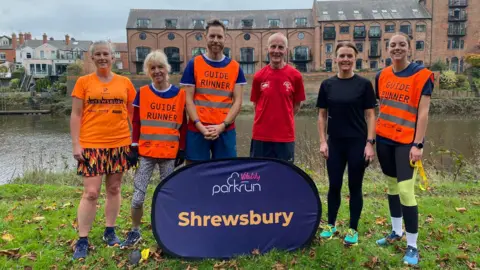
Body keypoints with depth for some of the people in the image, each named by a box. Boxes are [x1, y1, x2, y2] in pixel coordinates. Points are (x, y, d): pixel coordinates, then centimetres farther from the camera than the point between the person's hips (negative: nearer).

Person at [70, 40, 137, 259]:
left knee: (114, 189, 11)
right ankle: (82, 241, 8)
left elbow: (132, 114, 11)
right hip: (91, 145, -2)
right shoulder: (83, 82, 3)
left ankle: (110, 232, 25)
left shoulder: (125, 82, 7)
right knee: (91, 193, -4)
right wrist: (76, 144, -6)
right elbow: (76, 115, 1)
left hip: (120, 144, 2)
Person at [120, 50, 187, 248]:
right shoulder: (142, 93, 1)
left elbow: (183, 125, 4)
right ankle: (135, 233, 21)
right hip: (145, 153, 0)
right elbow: (136, 123, 4)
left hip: (170, 153, 0)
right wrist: (133, 147, -2)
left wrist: (182, 150, 3)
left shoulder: (179, 94, 1)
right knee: (137, 196, -1)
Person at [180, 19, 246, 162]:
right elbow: (188, 99, 0)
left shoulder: (235, 67, 7)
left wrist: (222, 125, -9)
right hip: (197, 130, -1)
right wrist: (200, 126, -11)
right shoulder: (194, 64, 4)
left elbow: (237, 101, 3)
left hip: (225, 130, 1)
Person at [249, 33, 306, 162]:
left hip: (285, 136, -1)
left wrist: (284, 119, 4)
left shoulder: (295, 75, -3)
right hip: (261, 135, 1)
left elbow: (297, 105, 7)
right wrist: (268, 119, 4)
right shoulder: (259, 76, -1)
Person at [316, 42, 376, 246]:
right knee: (334, 186, 10)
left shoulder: (364, 84, -3)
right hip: (335, 143, 2)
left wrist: (370, 142, -9)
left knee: (355, 187, 7)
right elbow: (322, 115, 6)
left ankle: (353, 230, 22)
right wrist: (323, 141, 0)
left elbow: (370, 115, -3)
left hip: (357, 143, -2)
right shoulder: (327, 85, 3)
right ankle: (330, 225, 27)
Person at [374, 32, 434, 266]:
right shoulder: (382, 76, 8)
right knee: (392, 186, 15)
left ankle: (412, 246, 5)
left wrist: (418, 144, -16)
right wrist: (372, 138, 9)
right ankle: (396, 231, 32)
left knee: (406, 191, -9)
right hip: (384, 139, 5)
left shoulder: (422, 75, -7)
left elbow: (423, 112, -11)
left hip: (406, 140, -5)